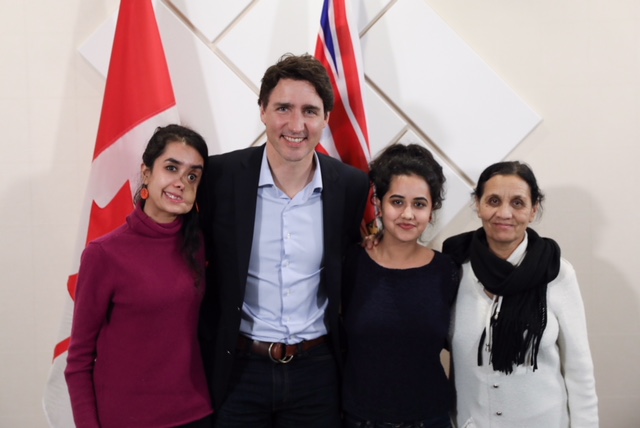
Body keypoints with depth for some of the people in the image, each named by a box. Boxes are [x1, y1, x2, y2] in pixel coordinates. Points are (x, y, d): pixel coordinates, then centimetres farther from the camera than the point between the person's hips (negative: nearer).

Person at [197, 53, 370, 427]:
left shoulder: (353, 185, -5)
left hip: (318, 370, 1)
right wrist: (211, 352, 1)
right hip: (239, 369, -1)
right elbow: (200, 267, 0)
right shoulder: (221, 175, -9)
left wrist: (343, 350, 4)